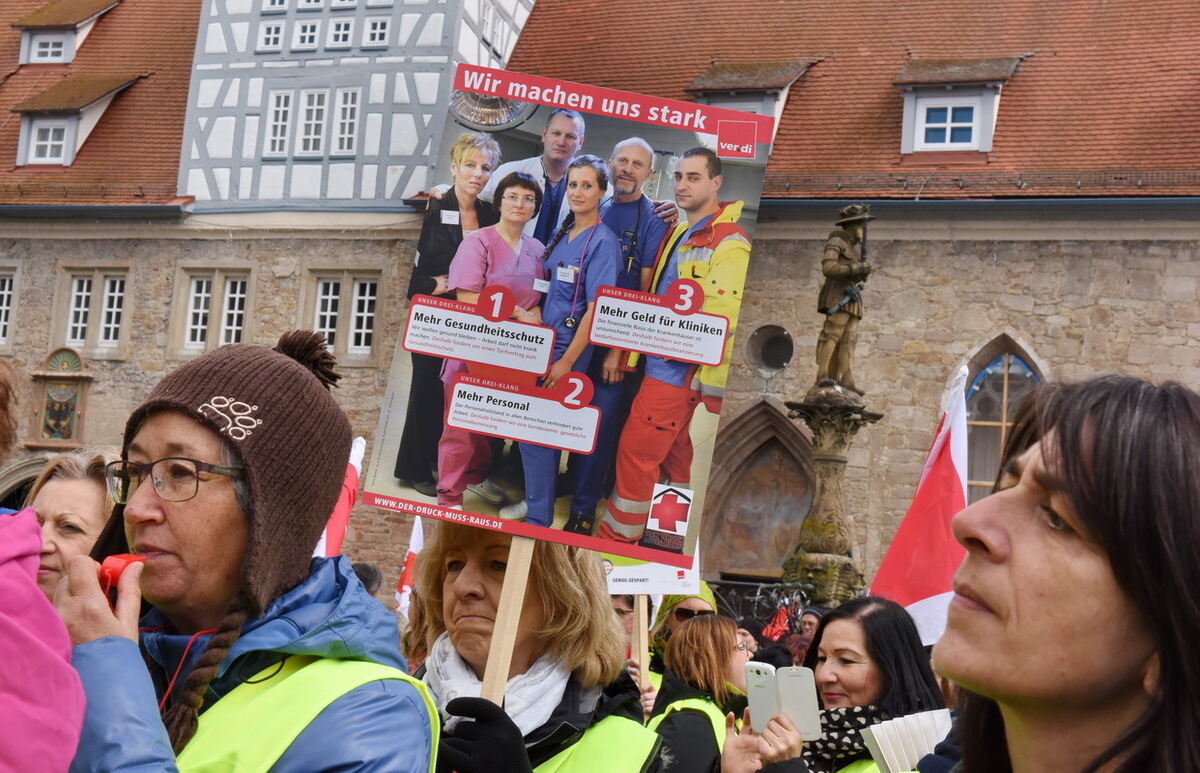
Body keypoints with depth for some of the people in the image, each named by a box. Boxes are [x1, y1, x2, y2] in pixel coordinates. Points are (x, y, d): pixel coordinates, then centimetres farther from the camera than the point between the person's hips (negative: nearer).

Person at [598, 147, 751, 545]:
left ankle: (617, 535, 6)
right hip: (662, 361, 9)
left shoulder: (729, 243, -14)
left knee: (635, 449, -6)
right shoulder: (681, 233, 16)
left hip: (679, 369, -9)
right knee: (673, 453, 15)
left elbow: (719, 315, -22)